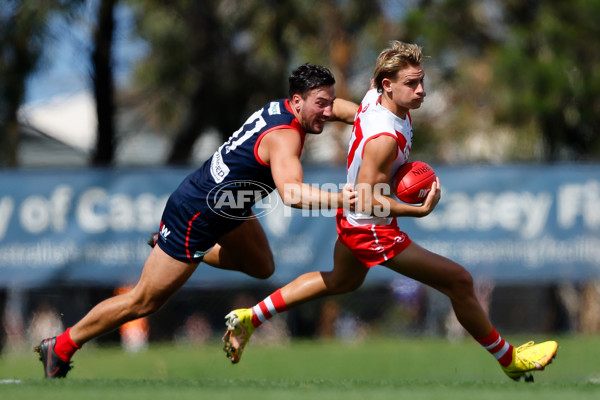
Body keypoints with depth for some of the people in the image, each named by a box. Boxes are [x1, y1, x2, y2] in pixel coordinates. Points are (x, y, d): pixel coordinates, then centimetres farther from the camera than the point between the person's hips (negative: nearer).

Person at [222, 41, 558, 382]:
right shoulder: (384, 139, -35)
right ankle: (510, 360, 10)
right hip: (372, 230, -10)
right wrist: (420, 210, -35)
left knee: (342, 282, 35)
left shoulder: (375, 96, -9)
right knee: (459, 281, -4)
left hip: (351, 219, 10)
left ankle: (249, 318, 39)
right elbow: (367, 198, -29)